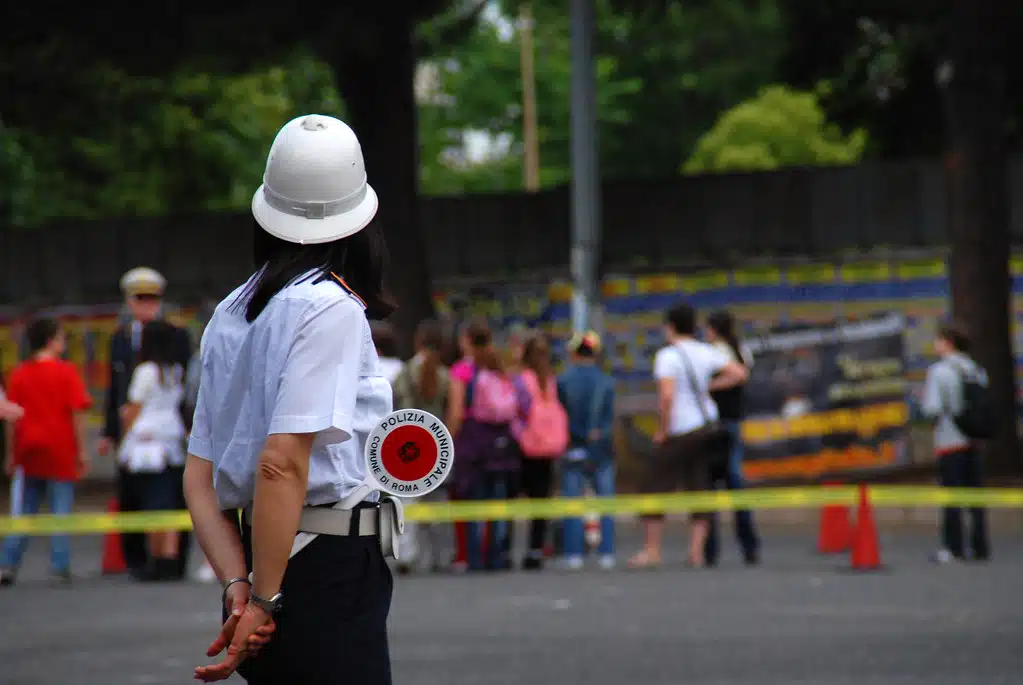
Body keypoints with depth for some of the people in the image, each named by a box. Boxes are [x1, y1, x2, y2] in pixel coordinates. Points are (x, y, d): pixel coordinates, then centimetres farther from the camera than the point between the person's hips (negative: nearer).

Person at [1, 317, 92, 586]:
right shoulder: (66, 372, -6)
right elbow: (78, 413, -8)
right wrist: (82, 451, -3)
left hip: (29, 451, 4)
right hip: (60, 453, -4)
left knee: (24, 511, 11)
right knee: (61, 509, 1)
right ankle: (60, 566, -2)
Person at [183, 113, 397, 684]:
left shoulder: (231, 313, 14)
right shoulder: (331, 309, -9)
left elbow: (199, 476, 11)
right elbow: (282, 462, -18)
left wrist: (238, 585, 1)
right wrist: (263, 600, -15)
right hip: (330, 568, -8)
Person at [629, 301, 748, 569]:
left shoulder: (667, 356, -13)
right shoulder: (706, 353, 6)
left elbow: (667, 395, -25)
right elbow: (740, 374, 8)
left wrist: (663, 430, -13)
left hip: (680, 433, -6)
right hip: (707, 424, 6)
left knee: (657, 485, 4)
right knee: (699, 487, 6)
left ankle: (651, 549, 6)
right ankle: (696, 551, 2)